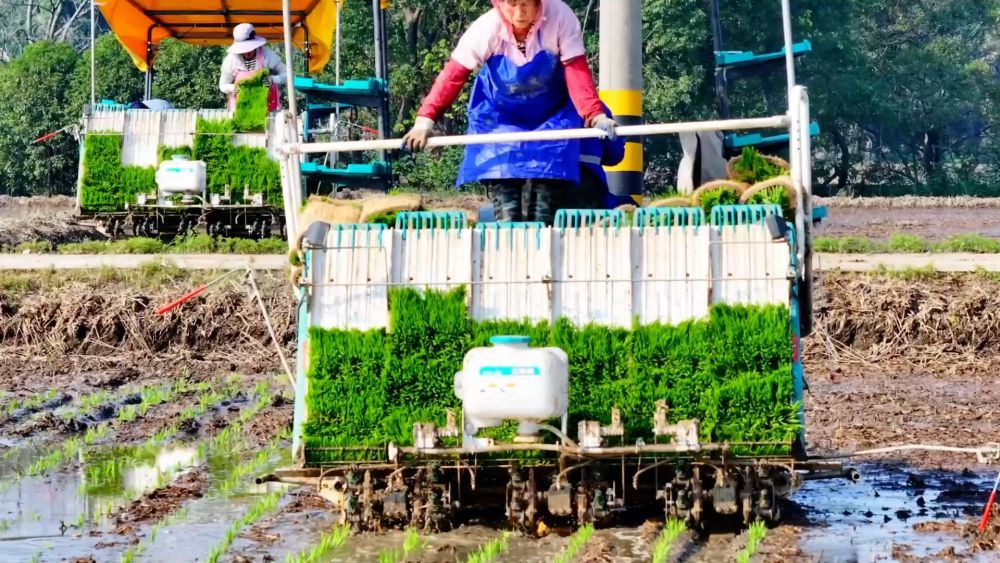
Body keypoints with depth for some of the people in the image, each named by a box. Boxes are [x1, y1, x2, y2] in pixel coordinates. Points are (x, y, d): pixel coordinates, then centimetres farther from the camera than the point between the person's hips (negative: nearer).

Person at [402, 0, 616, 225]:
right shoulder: (486, 29, -26)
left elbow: (577, 71, -29)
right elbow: (453, 75, -23)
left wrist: (595, 114, -43)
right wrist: (426, 118, -31)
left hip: (552, 113, 0)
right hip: (500, 115, 1)